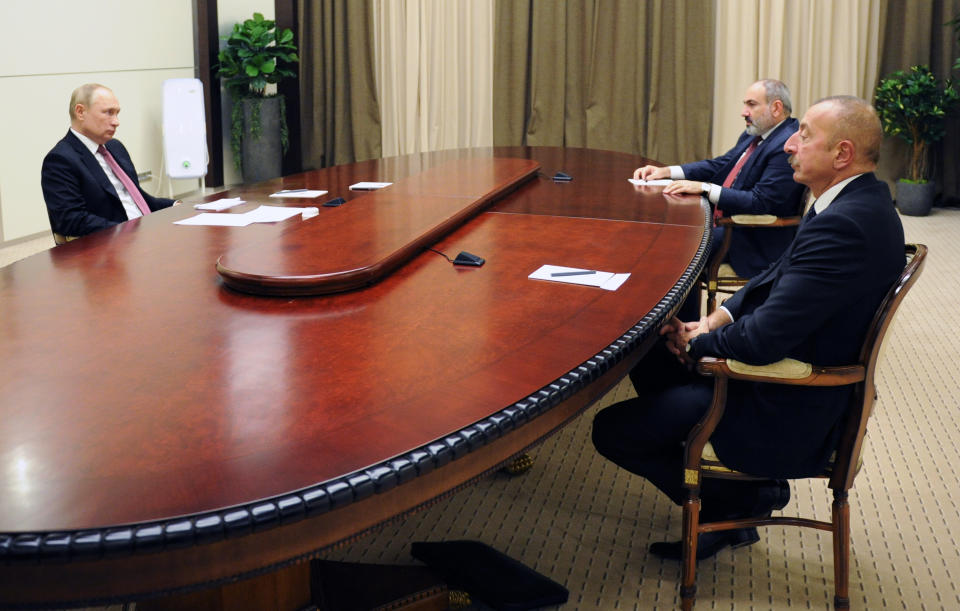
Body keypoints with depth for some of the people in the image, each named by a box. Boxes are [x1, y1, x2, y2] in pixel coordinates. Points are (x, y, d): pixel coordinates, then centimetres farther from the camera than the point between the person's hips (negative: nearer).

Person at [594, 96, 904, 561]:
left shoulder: (842, 226, -29)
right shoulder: (865, 202, 4)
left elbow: (764, 340, -29)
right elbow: (780, 277, 13)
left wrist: (699, 342, -9)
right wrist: (716, 319, 0)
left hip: (787, 414, -11)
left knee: (611, 430, -8)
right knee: (647, 351, 19)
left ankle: (738, 502, 9)